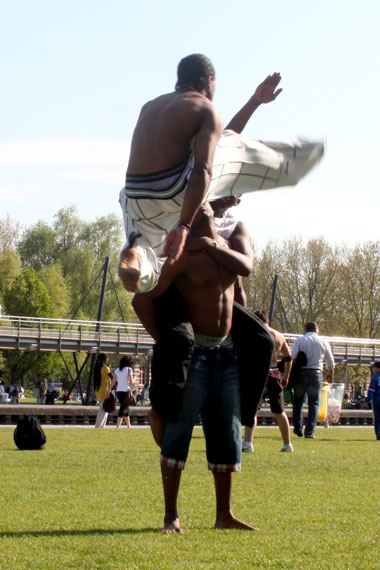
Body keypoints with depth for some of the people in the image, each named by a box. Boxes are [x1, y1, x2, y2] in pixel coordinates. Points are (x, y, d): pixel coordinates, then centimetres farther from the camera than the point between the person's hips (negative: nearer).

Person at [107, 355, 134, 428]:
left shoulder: (117, 370, 8)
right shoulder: (129, 369, -7)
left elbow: (113, 382, 4)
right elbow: (131, 382, -8)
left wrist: (109, 390, 3)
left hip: (118, 391, 6)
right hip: (126, 391, -6)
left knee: (126, 408, 17)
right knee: (123, 409, -5)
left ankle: (129, 426, 23)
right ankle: (117, 427, -14)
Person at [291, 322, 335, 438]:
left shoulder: (299, 340, 2)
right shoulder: (323, 342, 7)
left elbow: (292, 357, -10)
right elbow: (330, 361, 17)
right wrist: (331, 374, 34)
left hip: (301, 373, 0)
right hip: (316, 373, 0)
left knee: (298, 401, 14)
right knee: (314, 403, 3)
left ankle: (298, 429, 14)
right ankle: (309, 431, -5)